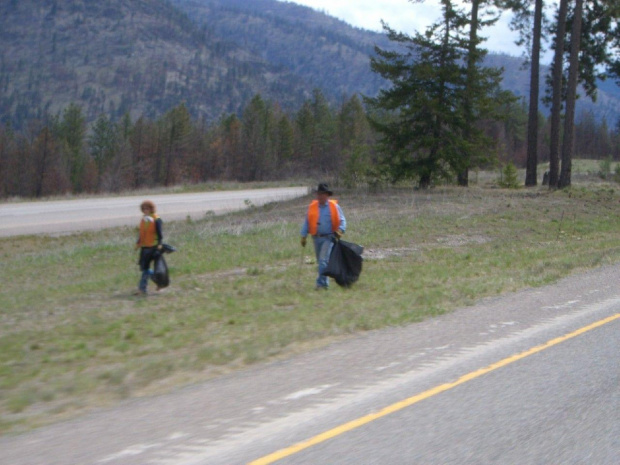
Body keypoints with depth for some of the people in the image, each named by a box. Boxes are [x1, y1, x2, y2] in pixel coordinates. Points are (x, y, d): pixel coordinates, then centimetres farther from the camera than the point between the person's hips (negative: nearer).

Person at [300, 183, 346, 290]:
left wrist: (339, 231, -18)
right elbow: (307, 222, 10)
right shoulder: (312, 207, 6)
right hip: (317, 237, 4)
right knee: (320, 261, 10)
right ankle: (325, 282, 22)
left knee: (323, 260, -16)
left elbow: (342, 221, 0)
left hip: (329, 238, -4)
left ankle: (321, 283, -15)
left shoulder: (334, 206, -2)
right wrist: (303, 237, 6)